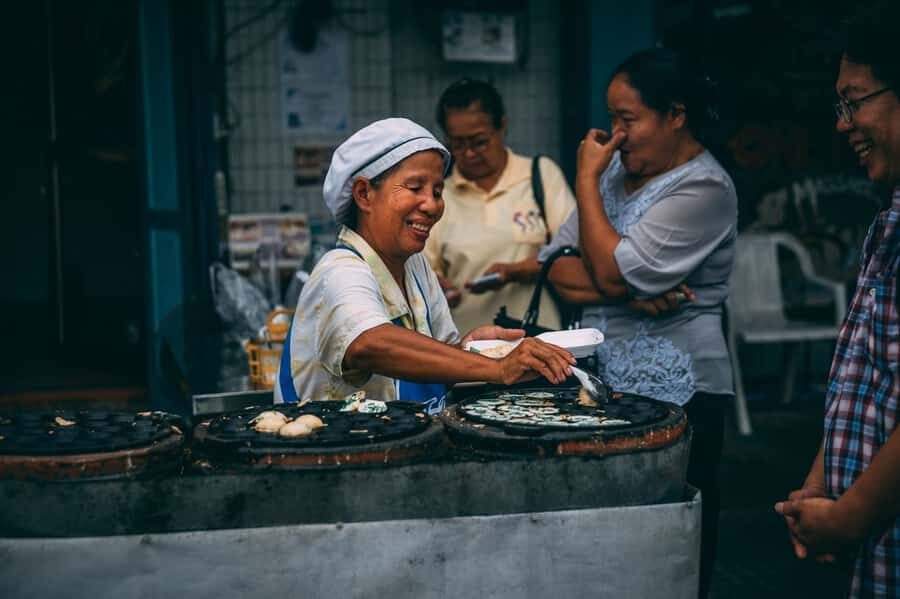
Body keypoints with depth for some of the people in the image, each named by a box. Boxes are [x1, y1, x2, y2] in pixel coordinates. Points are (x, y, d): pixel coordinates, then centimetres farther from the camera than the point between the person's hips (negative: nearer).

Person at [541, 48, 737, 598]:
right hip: (606, 382, 7)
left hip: (673, 393, -7)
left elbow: (611, 273, -20)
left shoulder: (703, 187, -13)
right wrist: (628, 292, -13)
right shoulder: (617, 169, 10)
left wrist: (586, 179, -10)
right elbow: (557, 265, 5)